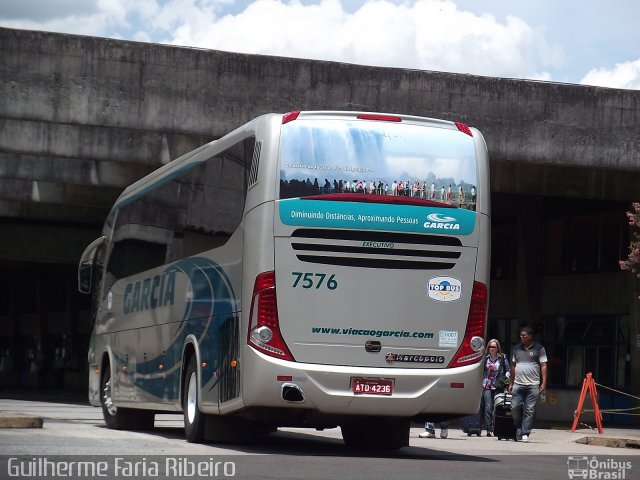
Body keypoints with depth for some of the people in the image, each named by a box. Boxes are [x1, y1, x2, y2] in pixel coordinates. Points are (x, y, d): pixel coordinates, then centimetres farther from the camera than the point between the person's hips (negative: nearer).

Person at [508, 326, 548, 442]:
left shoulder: (539, 349, 3)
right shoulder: (517, 348, 14)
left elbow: (543, 366, 0)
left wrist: (543, 383, -8)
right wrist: (511, 383, 16)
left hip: (533, 385, -3)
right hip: (518, 384, 3)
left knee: (529, 410, -3)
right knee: (515, 407, -4)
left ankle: (525, 434, 1)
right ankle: (518, 429, 16)